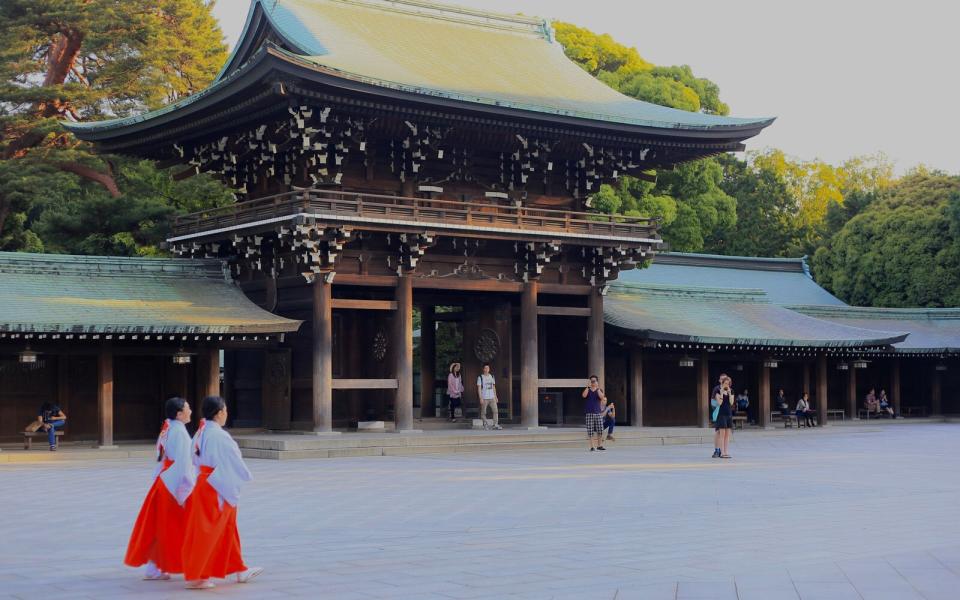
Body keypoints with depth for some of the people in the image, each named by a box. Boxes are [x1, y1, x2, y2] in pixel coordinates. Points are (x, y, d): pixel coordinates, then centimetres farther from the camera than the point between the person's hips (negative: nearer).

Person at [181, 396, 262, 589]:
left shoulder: (200, 433, 6)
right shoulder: (219, 435, -21)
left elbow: (195, 459, 12)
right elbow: (233, 460, -14)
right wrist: (246, 476, 1)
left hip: (204, 484, 9)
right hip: (217, 488, -9)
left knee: (228, 529, 17)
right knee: (206, 532, -2)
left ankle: (238, 569, 27)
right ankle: (195, 576, 5)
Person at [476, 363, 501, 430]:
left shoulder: (492, 377, 12)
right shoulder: (480, 377, -3)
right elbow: (479, 388, -7)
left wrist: (495, 397, 14)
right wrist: (480, 398, -14)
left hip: (492, 397, 4)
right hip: (484, 398, -4)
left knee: (496, 411, -4)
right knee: (483, 412, 1)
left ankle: (495, 425, -1)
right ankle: (485, 424, 13)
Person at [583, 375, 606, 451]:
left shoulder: (599, 390, 9)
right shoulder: (587, 390, 7)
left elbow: (602, 397, -12)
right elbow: (584, 395, -14)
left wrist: (597, 388, -17)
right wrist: (588, 387, -18)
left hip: (598, 413, 1)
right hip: (589, 413, -1)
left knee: (600, 430, 0)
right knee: (590, 431, -5)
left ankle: (599, 445, 11)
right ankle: (592, 446, -2)